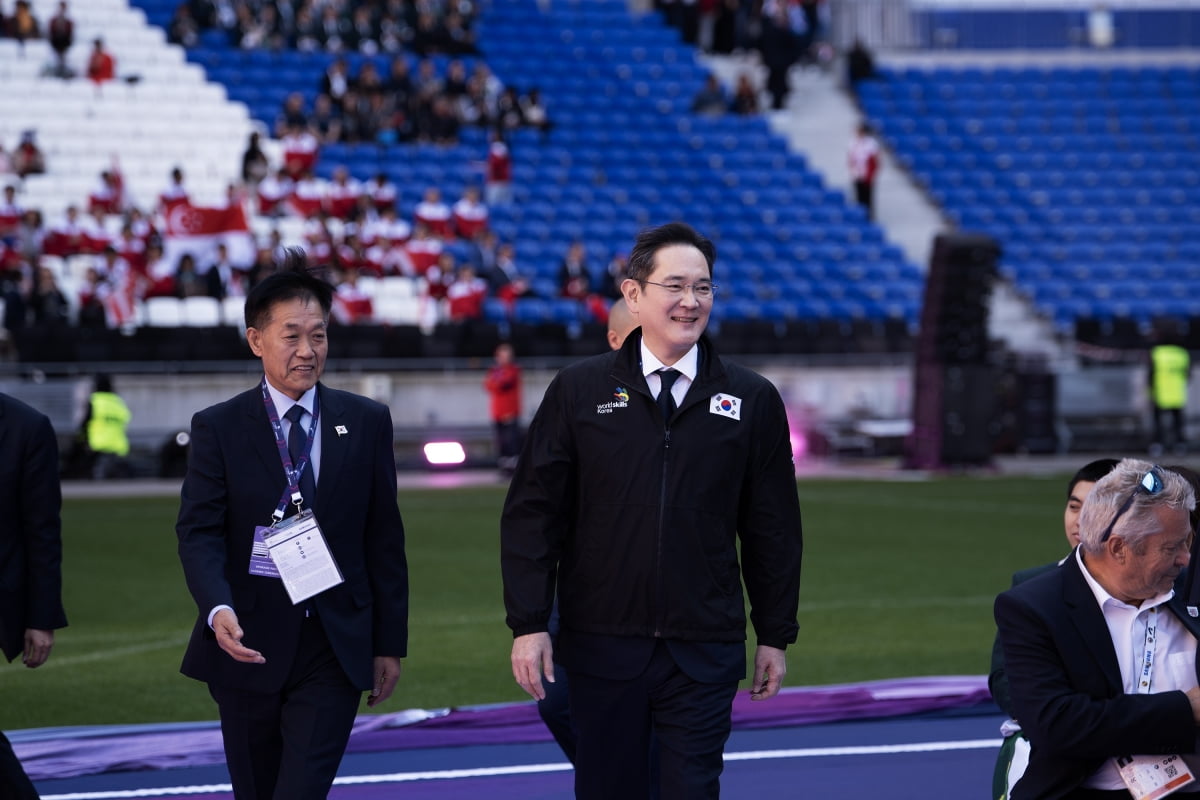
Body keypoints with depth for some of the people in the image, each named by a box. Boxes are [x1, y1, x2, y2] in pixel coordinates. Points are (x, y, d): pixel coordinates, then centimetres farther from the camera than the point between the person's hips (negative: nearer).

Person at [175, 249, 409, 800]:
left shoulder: (366, 423, 5)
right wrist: (218, 610, -28)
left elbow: (384, 540, 8)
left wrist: (390, 643, 6)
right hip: (249, 646, 0)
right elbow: (199, 532, -9)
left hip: (335, 651, 0)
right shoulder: (218, 428, 0)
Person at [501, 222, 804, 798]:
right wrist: (528, 624, -5)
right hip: (601, 647, 0)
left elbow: (773, 528, 9)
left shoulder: (752, 400, 5)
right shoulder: (579, 391, 2)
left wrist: (775, 634, 8)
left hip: (704, 653, 0)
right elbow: (532, 513, 2)